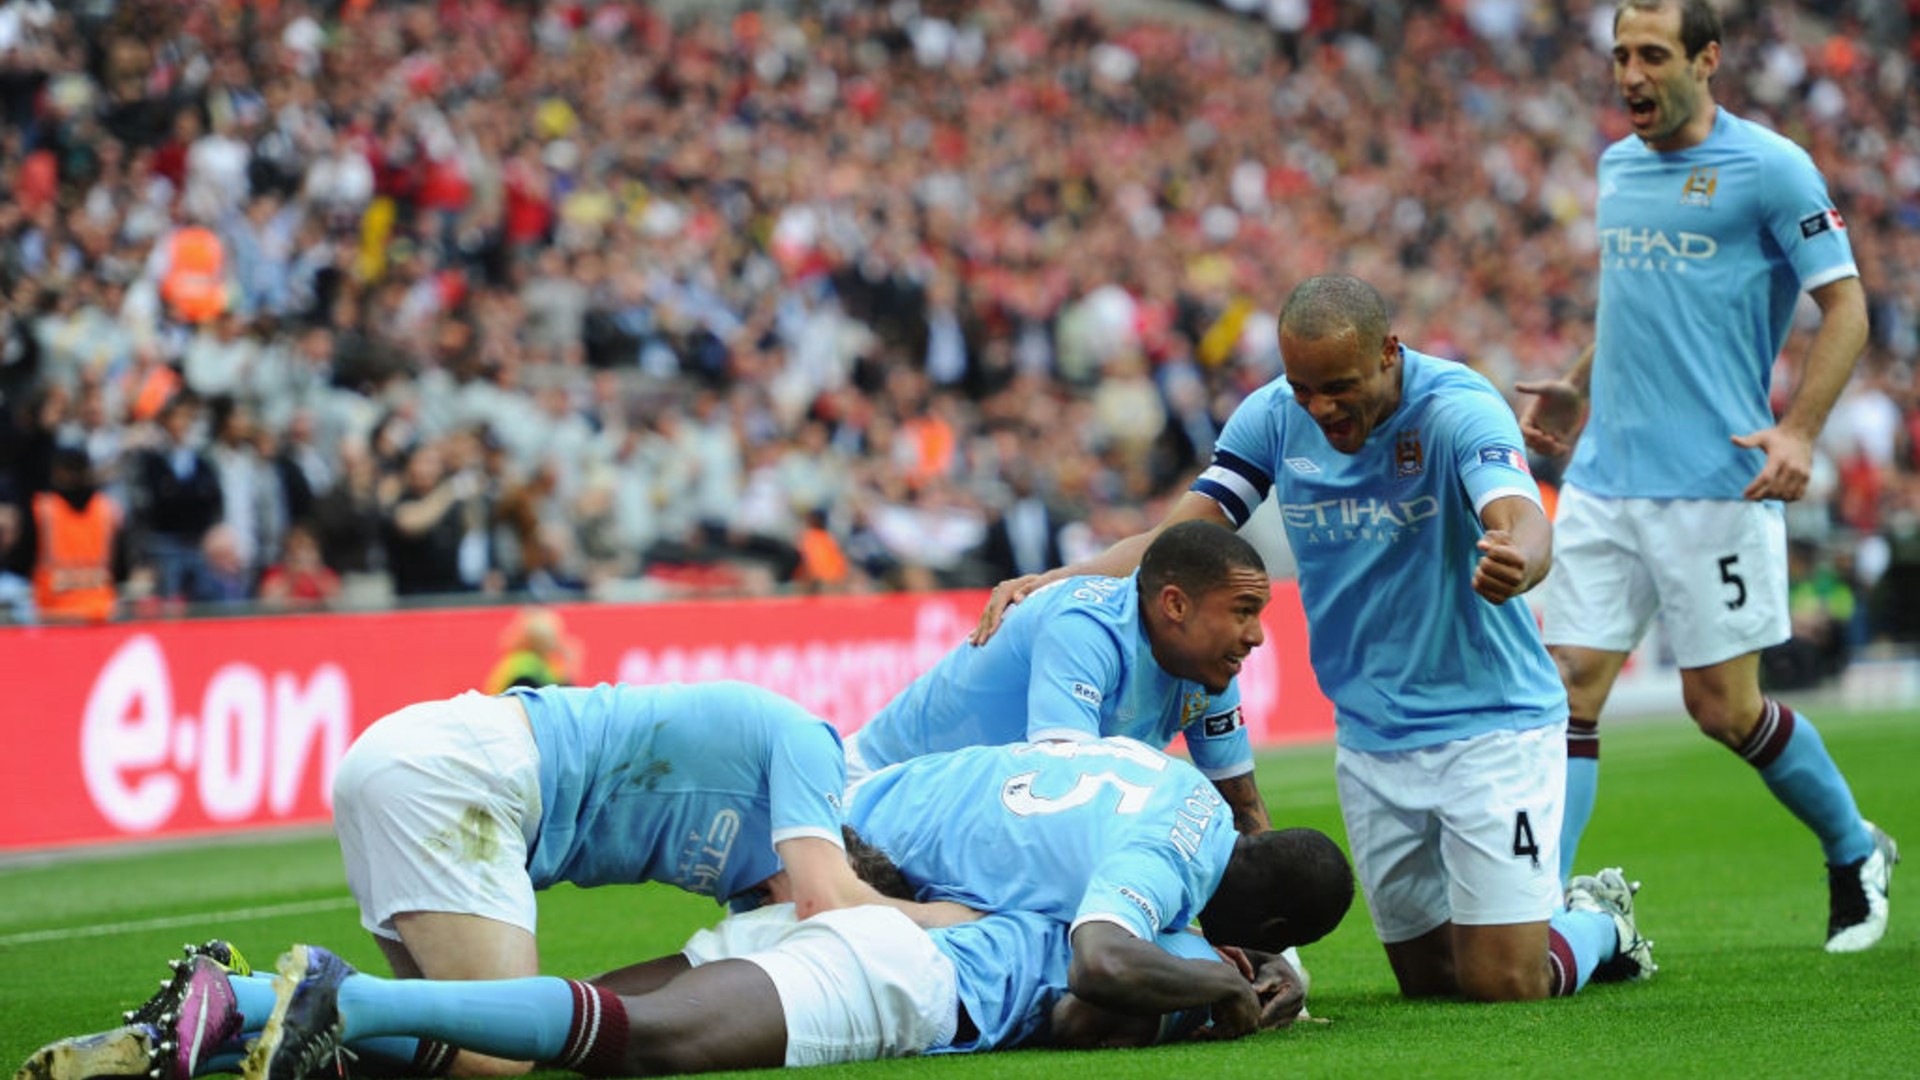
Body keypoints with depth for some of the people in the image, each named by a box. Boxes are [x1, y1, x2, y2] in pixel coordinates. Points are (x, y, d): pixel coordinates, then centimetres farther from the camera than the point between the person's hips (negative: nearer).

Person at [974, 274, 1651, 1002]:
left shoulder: (1457, 409, -20)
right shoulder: (1272, 417, -5)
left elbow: (1525, 524, -38)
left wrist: (1515, 562, -63)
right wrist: (1051, 583, -20)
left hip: (1491, 726, -5)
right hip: (1370, 742, 5)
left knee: (1502, 983, -7)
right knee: (1427, 978, 9)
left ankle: (1599, 922, 26)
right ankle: (1557, 913, 39)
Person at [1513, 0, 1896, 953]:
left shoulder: (1770, 168, -7)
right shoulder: (1616, 167, 13)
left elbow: (1845, 304, -7)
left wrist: (1798, 429, -18)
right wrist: (1577, 389, 18)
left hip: (1717, 482, -6)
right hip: (1603, 476, 6)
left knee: (1723, 706, 0)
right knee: (1568, 683, -5)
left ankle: (1855, 854, 25)